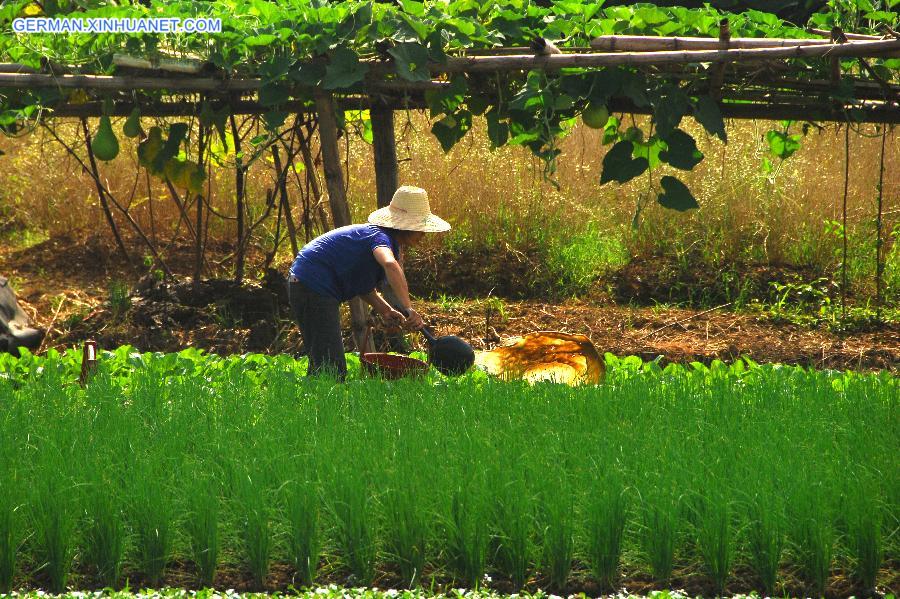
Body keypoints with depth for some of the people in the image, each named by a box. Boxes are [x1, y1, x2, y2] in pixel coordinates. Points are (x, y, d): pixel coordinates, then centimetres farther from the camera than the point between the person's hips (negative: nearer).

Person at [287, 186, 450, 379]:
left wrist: (384, 309, 2)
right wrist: (409, 310, -46)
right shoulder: (381, 237, -17)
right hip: (314, 287, -11)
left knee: (322, 366, 16)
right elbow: (390, 265, -41)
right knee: (332, 370, -15)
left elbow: (362, 285, 19)